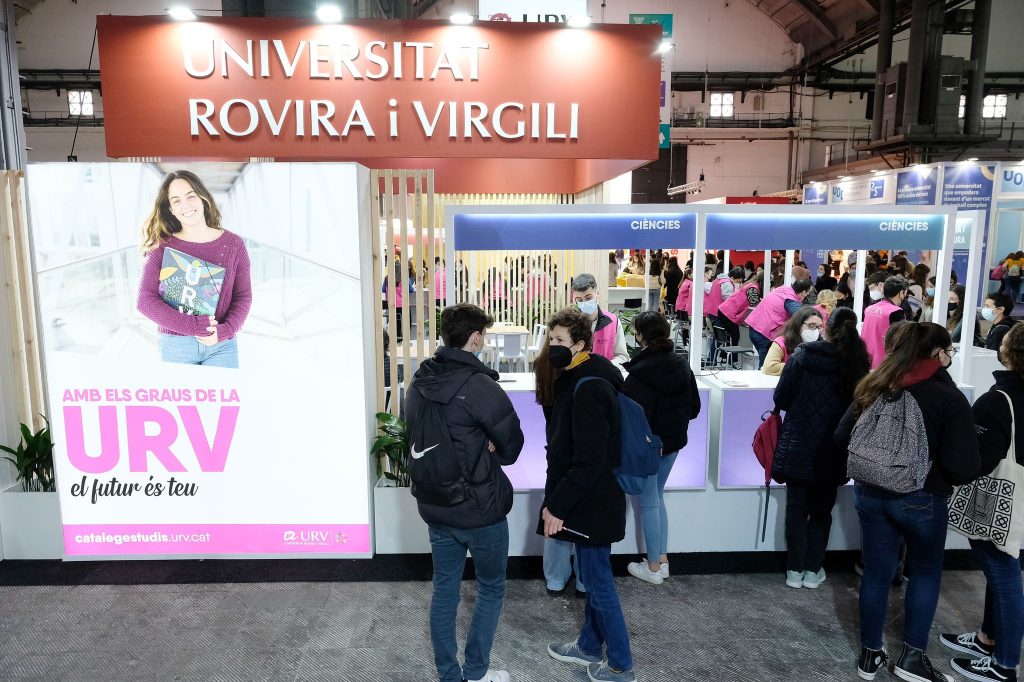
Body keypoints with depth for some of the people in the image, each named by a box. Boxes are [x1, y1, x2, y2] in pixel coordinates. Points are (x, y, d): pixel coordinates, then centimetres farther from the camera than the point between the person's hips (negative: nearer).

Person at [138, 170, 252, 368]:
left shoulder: (233, 244, 0)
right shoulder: (161, 247, -3)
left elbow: (243, 296, 2)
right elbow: (145, 300, -6)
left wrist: (226, 330, -14)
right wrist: (192, 326, -16)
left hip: (221, 345, 1)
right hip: (174, 344, 0)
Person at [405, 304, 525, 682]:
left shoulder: (418, 382, 1)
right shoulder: (480, 385, -22)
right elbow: (512, 446, -14)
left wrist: (473, 451, 1)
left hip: (434, 506, 6)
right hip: (480, 508, -6)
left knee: (444, 590, 16)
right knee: (491, 588, 15)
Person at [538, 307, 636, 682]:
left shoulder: (588, 388, -23)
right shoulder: (576, 380, 8)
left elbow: (589, 462, -26)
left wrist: (557, 505, -21)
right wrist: (556, 500, 16)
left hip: (592, 503, -10)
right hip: (588, 500, 10)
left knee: (599, 584, 4)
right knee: (593, 578, 21)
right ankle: (588, 646, 37)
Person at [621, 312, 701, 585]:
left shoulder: (640, 373, -23)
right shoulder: (682, 365, -1)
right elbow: (694, 407, 6)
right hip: (673, 441, 7)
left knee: (648, 503, 7)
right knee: (657, 497, 21)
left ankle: (654, 567, 17)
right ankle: (663, 559, 29)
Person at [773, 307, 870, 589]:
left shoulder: (801, 356, -11)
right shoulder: (857, 363, -7)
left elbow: (781, 399, -7)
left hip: (798, 446, -1)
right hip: (832, 450, 1)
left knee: (797, 508, 11)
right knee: (822, 510, 15)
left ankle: (795, 570, 16)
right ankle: (812, 570, 21)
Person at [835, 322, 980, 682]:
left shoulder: (874, 387, -2)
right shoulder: (949, 398, -16)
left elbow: (842, 437, 4)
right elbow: (964, 468, -18)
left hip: (871, 493, 4)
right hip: (922, 499, -4)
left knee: (877, 571, 16)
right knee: (926, 572, 20)